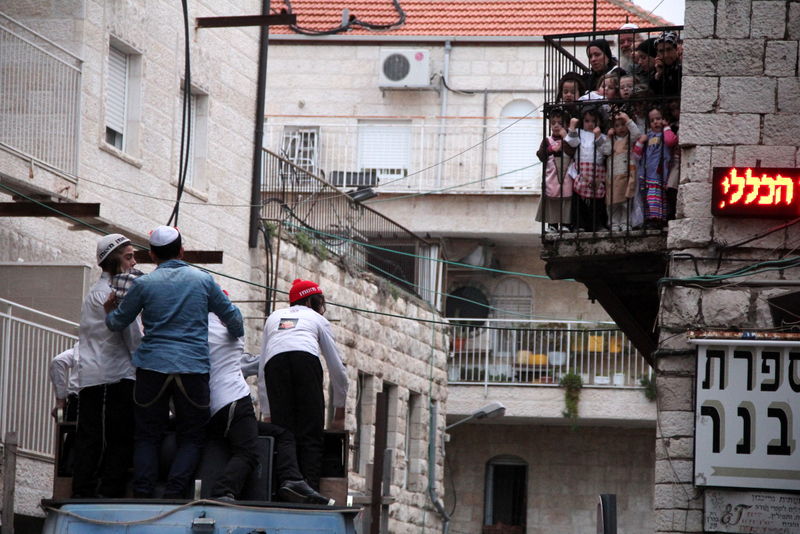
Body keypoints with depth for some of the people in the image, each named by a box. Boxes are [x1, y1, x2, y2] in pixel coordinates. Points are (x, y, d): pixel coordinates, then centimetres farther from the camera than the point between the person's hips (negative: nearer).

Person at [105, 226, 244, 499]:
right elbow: (230, 314, 16)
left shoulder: (143, 284, 3)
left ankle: (142, 492, -2)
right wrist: (237, 334, 38)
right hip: (194, 368, 0)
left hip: (152, 366, 0)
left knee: (147, 435, 9)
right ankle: (174, 492, -9)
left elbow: (118, 321, 14)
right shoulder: (203, 280, 6)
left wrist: (109, 312, 38)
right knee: (191, 437, 8)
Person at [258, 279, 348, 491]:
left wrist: (266, 410, 30)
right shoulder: (317, 319, 30)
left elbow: (261, 367, 30)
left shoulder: (273, 317, 37)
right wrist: (340, 409, 38)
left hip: (274, 362, 2)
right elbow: (337, 366, 29)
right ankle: (310, 489, -19)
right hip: (306, 358, -2)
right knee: (311, 435, -5)